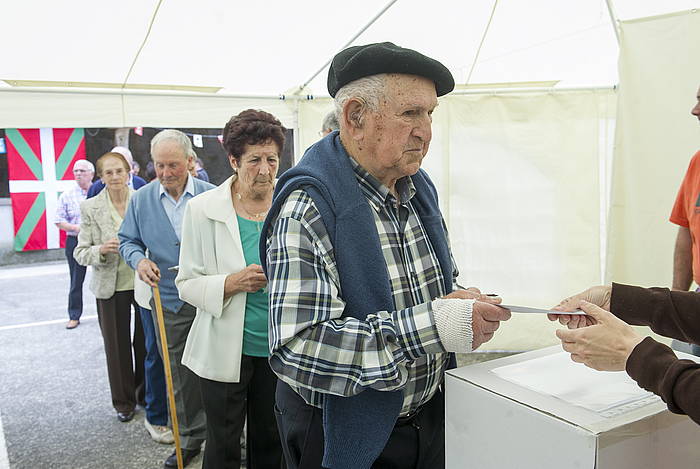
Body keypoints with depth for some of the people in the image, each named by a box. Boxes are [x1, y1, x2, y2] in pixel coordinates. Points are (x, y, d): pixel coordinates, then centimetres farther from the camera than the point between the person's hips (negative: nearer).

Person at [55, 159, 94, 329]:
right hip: (75, 241, 1)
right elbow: (58, 221, 4)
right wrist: (76, 228, -12)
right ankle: (74, 316, 16)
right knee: (76, 281, 6)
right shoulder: (67, 196, 4)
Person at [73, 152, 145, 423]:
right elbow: (80, 253, 1)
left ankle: (146, 393, 33)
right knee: (117, 346, 10)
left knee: (145, 342, 11)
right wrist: (100, 250, -20)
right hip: (111, 286, 0)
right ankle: (123, 401, 29)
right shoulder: (90, 208, -2)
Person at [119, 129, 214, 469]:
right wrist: (139, 260, -10)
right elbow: (128, 240, 11)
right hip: (169, 303, 2)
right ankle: (191, 438, 30)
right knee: (181, 376, 13)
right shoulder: (141, 199, 3)